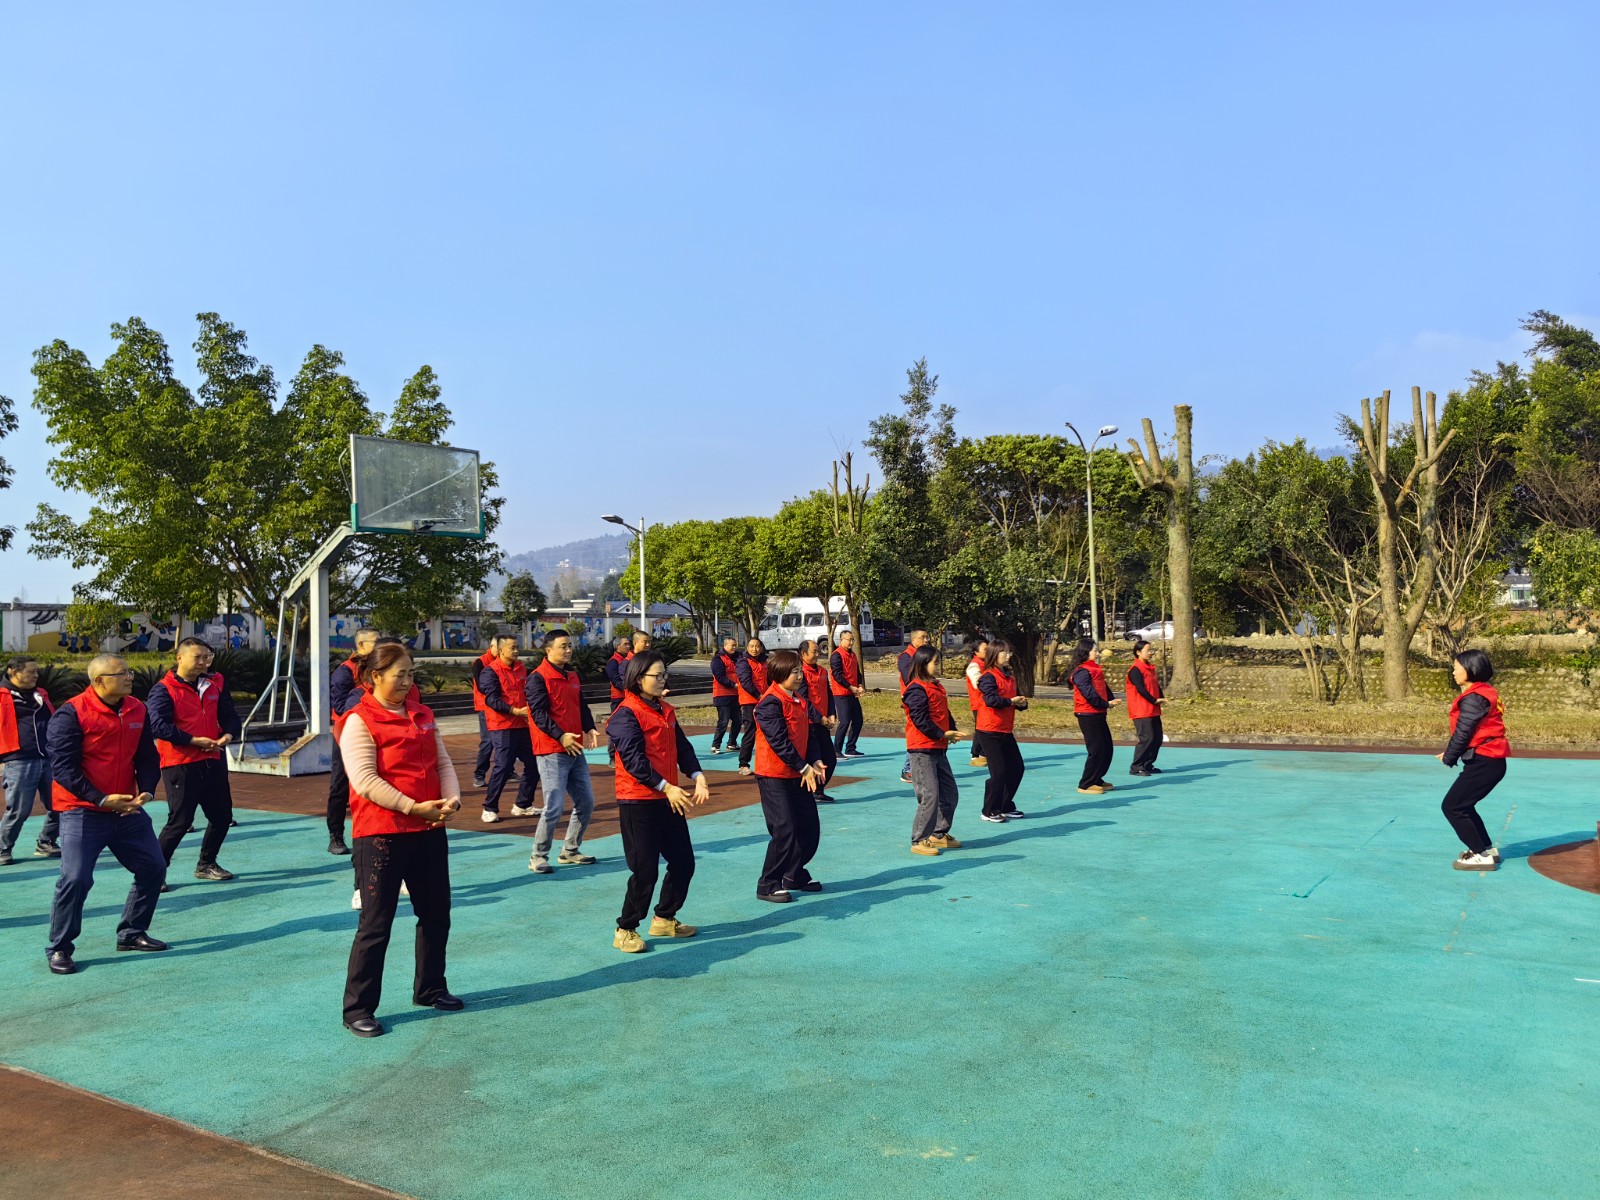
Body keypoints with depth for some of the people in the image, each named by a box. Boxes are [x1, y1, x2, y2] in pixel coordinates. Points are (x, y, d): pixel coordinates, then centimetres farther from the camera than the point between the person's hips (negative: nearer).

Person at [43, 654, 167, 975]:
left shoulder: (137, 711, 4)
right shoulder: (71, 714, -14)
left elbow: (147, 757, 9)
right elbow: (63, 767, -16)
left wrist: (145, 790, -9)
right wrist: (102, 799, -21)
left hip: (127, 809, 6)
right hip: (82, 812, -6)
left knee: (154, 869, 9)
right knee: (76, 879, -13)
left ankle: (131, 933, 27)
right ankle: (59, 949, 8)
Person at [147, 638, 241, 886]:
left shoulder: (215, 683, 9)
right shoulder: (164, 689, -9)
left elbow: (229, 715, 11)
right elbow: (158, 726, -20)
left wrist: (228, 734, -10)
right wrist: (195, 740, -22)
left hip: (212, 761, 7)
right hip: (180, 765, -7)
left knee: (222, 815, 15)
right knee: (180, 821, -6)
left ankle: (206, 865, 33)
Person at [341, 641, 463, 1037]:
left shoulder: (422, 715, 11)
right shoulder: (359, 721, -10)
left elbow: (442, 762, 8)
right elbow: (365, 781, -18)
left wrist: (451, 799, -10)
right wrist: (414, 807, -22)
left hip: (429, 830, 7)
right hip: (381, 833, -7)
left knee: (436, 915, 16)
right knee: (376, 925, 1)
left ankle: (430, 989, 33)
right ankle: (358, 1009, 14)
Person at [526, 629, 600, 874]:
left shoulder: (572, 676, 14)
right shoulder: (538, 677, -9)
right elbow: (538, 712, -17)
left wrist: (589, 729, -1)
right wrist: (560, 736, -25)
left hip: (575, 750, 8)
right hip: (551, 752, -8)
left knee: (586, 802, 10)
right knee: (554, 806, -9)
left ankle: (570, 851, 24)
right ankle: (538, 858, 6)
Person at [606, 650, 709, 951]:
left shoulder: (665, 710, 13)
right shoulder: (626, 714, -12)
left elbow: (682, 746, 10)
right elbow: (633, 758, -20)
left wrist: (697, 776, -7)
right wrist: (666, 787, -26)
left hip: (669, 799, 8)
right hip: (638, 801, -8)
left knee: (683, 862, 12)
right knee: (645, 869, -4)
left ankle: (665, 919, 30)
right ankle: (625, 931, 11)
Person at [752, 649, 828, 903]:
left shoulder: (800, 701, 11)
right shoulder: (770, 703, -17)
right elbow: (779, 741, -21)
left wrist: (816, 761, -2)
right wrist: (803, 767, -19)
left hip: (798, 775, 9)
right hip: (774, 776, -9)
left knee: (810, 828, 12)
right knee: (785, 831, -9)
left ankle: (795, 875, 29)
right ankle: (767, 885, 3)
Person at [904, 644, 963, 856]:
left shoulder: (937, 687, 14)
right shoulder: (917, 689, -14)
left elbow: (945, 714, 18)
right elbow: (920, 720, -20)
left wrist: (953, 730, 0)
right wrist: (942, 734, -19)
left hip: (939, 749, 9)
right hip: (922, 749, -9)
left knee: (950, 794, 14)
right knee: (930, 796, -9)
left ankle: (940, 834, 28)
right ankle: (919, 840, 1)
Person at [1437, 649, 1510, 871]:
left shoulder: (1473, 697, -17)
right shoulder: (1486, 693, 15)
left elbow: (1463, 732, -16)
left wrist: (1448, 758, -1)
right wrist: (1451, 754, 6)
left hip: (1483, 762, -10)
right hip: (1491, 761, 10)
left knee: (1452, 807, -5)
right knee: (1462, 806, 19)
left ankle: (1482, 855, -1)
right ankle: (1487, 848, 25)